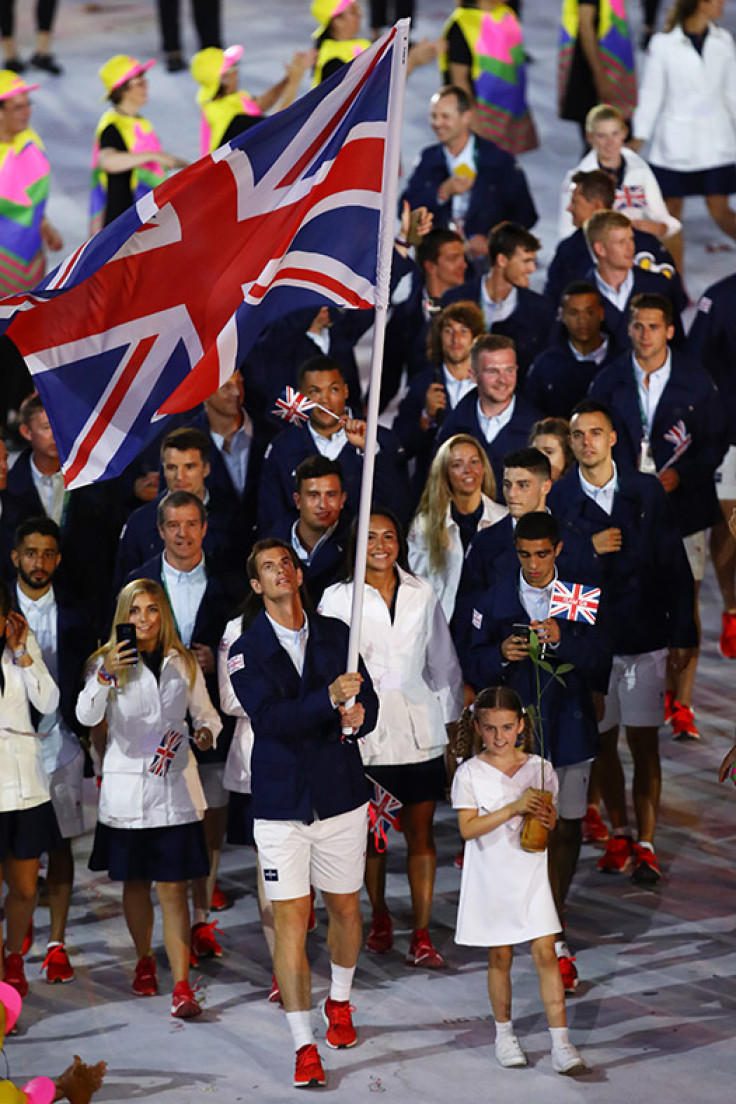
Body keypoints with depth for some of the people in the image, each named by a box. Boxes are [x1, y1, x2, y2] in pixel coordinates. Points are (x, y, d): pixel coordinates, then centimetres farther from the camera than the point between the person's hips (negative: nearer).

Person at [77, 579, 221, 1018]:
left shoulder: (184, 663, 7)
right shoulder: (109, 661, 0)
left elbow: (205, 711, 17)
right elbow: (88, 716, -14)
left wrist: (207, 731, -5)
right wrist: (104, 678, -31)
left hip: (174, 788, 0)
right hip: (127, 786, 0)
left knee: (174, 887, -5)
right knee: (135, 882, 12)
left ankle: (182, 986, -10)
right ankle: (145, 961, 35)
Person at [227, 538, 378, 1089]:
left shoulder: (336, 635, 5)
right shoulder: (247, 651, -4)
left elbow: (368, 701, 6)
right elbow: (271, 718, -18)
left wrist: (358, 715, -18)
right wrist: (330, 698, -33)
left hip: (342, 794, 3)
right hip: (281, 803, -3)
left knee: (345, 907, 15)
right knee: (290, 921, -6)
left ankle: (340, 1002, 41)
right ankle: (304, 1046, -3)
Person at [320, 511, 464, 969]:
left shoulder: (422, 594, 6)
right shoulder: (338, 598, -1)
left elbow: (443, 662, 13)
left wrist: (450, 717, 13)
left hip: (420, 730, 2)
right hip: (367, 732, -1)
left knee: (421, 832, 2)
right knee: (373, 833, 8)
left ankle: (422, 935, 6)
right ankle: (380, 918, 30)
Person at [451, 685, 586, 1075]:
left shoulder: (539, 769, 2)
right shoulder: (470, 773, -5)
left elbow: (548, 818, 8)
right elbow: (468, 827, -14)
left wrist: (547, 820, -17)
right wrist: (513, 809, -24)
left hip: (530, 873, 1)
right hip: (490, 877, -1)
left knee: (545, 953, -5)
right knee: (500, 956, 8)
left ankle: (561, 1045, -5)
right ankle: (504, 1034, 27)